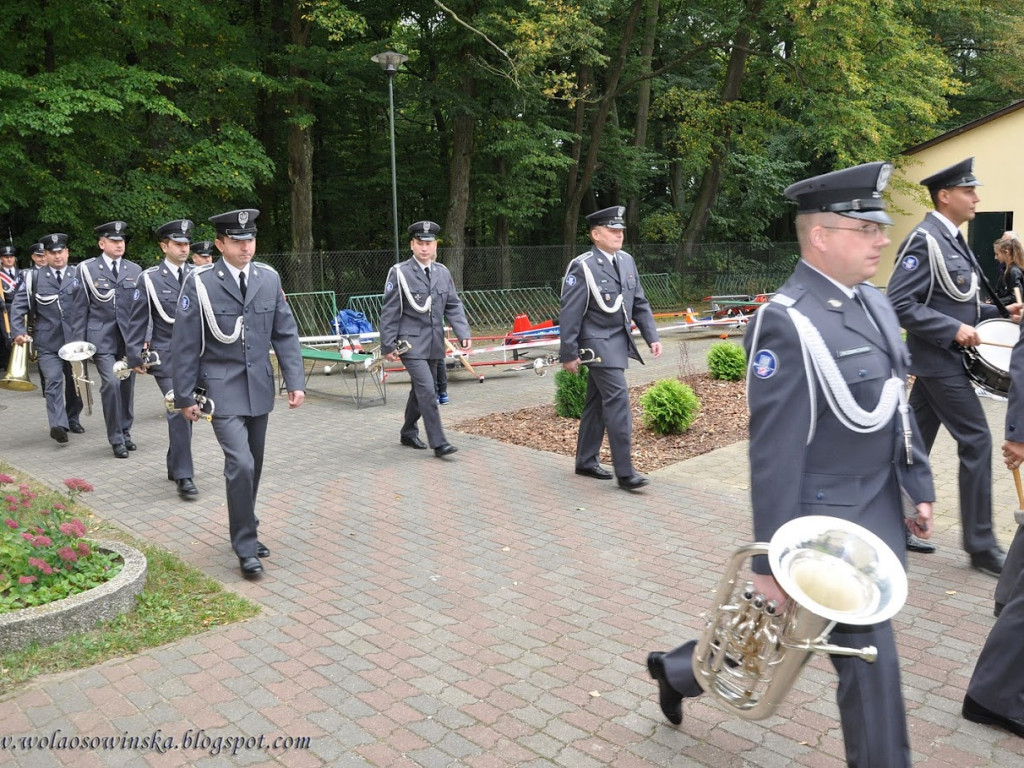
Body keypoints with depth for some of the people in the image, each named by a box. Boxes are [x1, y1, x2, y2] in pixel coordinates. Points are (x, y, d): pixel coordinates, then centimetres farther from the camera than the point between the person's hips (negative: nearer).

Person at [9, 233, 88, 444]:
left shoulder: (79, 275, 4)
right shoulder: (34, 277, 5)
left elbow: (83, 309, -2)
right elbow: (18, 306, 4)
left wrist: (81, 338, -10)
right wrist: (18, 331, -10)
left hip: (75, 340, 1)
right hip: (47, 342, -1)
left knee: (78, 382, 12)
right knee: (54, 381, -13)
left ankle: (72, 418, 33)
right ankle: (58, 425, -19)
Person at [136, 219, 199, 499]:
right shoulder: (150, 278, -2)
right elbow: (140, 319, 1)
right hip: (166, 355, -4)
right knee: (178, 411, -11)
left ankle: (174, 465, 29)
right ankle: (183, 476, -6)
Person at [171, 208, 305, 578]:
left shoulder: (269, 278, 3)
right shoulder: (199, 283, -9)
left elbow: (285, 333, 5)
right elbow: (185, 344, -5)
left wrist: (296, 381, -2)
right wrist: (185, 396, -5)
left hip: (259, 387, 5)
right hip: (222, 389, -5)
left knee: (253, 465, 14)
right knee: (240, 464, -13)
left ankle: (245, 531, 33)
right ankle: (246, 548, 0)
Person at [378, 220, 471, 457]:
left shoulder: (443, 272, 8)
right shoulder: (399, 273, -6)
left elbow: (453, 306, 10)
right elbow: (389, 312, -5)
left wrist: (463, 333, -4)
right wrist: (388, 345, -7)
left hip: (434, 344, 6)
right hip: (411, 343, -6)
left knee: (420, 390, 16)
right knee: (427, 391, -15)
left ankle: (408, 433, 34)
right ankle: (438, 442, -11)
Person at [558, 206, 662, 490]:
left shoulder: (627, 261, 9)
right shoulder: (582, 266, -13)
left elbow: (640, 304, 14)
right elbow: (570, 314, -12)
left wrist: (652, 337, 6)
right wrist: (568, 354, -12)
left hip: (620, 342, 7)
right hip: (599, 344, -7)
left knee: (597, 403, 14)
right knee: (618, 400, -13)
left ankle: (586, 461, 25)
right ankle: (624, 471, -8)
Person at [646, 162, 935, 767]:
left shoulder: (874, 303, 7)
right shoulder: (787, 323, -22)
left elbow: (898, 406, 16)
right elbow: (775, 456, -22)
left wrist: (920, 486, 15)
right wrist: (772, 560, -19)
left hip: (879, 514, 9)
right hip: (828, 525, -9)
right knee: (871, 658, 5)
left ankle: (680, 670, 41)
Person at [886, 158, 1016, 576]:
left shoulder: (953, 239, 15)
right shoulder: (925, 239, -16)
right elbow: (900, 304, -22)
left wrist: (999, 312, 9)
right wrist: (954, 330, -23)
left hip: (942, 360, 10)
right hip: (940, 361, -10)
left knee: (915, 441, 13)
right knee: (976, 441, -6)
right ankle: (981, 545, 2)